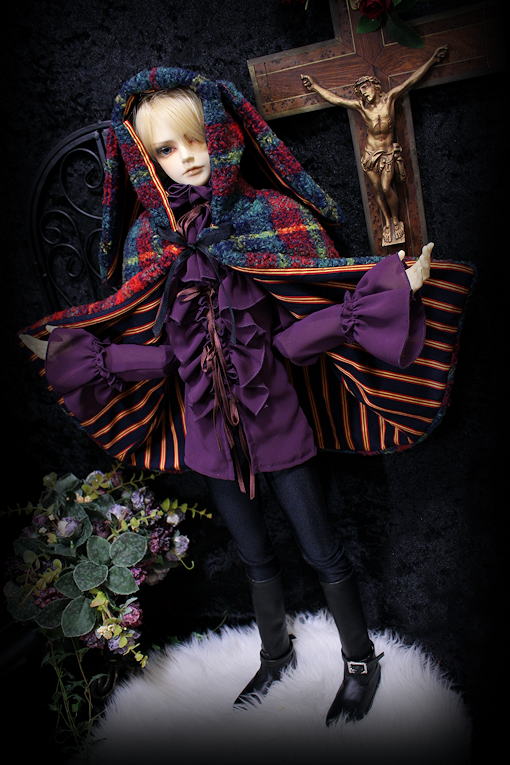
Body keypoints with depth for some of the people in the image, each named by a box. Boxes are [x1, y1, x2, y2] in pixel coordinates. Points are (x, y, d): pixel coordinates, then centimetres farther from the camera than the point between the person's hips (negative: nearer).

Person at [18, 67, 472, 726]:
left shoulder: (273, 217, -10)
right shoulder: (150, 240, -3)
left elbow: (297, 332, -16)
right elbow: (159, 351, -4)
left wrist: (393, 288, -28)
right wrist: (68, 354, -9)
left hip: (274, 420, -3)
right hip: (210, 428, 3)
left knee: (321, 552, 10)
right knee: (254, 556, 22)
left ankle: (361, 661, 35)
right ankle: (275, 654, 47)